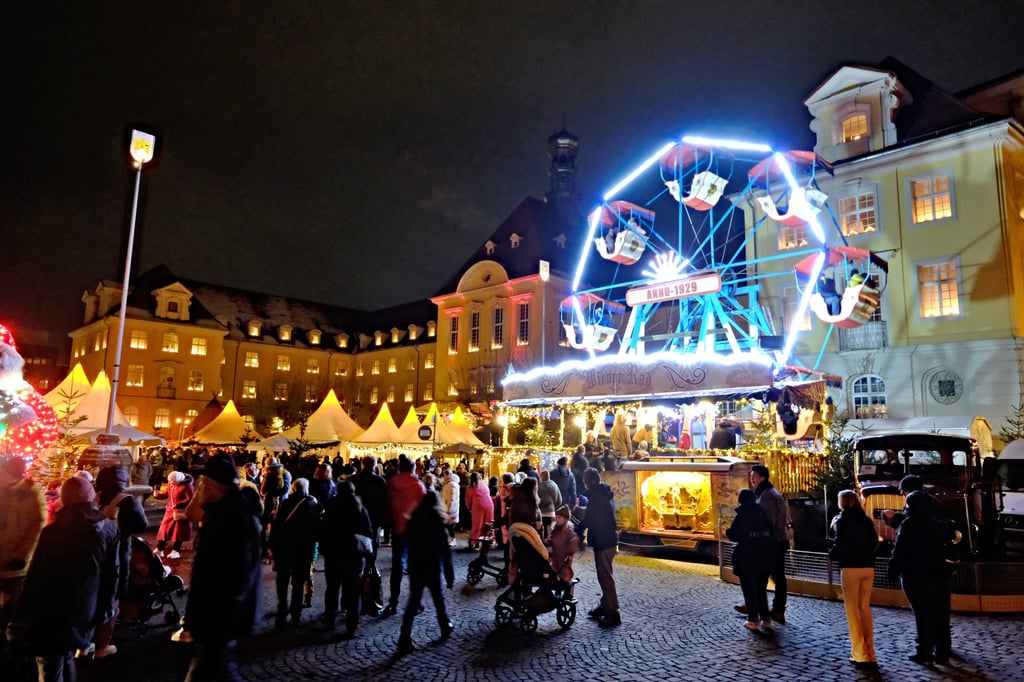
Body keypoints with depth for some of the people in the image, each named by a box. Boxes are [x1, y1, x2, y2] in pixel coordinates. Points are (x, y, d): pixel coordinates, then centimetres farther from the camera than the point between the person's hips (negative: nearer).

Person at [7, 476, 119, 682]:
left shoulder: (51, 532, -13)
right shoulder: (109, 530, -4)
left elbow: (34, 579, -11)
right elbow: (112, 573, 1)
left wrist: (19, 620, -4)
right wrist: (107, 607, 13)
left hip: (51, 616, -4)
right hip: (84, 613, 4)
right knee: (67, 658, 25)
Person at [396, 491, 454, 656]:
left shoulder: (413, 521, -2)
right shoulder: (438, 523, -10)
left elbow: (409, 545, 6)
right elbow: (445, 551, -9)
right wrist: (449, 574, -4)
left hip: (415, 568, 2)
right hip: (432, 569, -2)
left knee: (412, 603, 4)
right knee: (438, 599, 17)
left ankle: (404, 641, -2)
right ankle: (445, 628, 32)